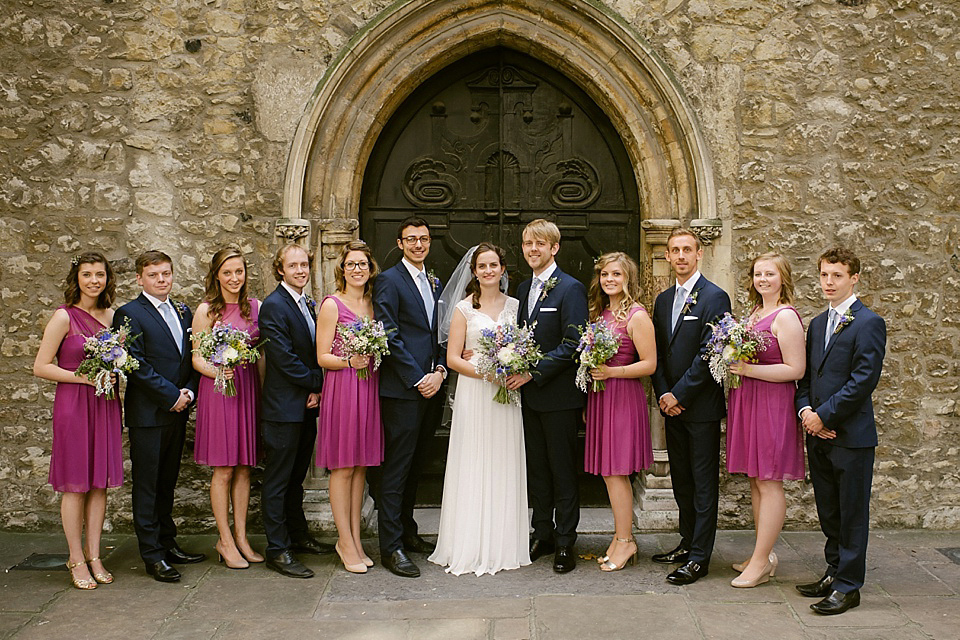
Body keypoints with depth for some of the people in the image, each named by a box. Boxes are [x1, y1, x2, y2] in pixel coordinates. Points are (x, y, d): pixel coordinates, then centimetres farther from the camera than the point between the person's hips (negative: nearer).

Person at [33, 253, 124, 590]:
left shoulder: (111, 315, 9)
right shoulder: (64, 316, -7)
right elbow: (41, 367, -8)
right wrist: (83, 377, -16)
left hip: (105, 404, 5)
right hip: (73, 403, -5)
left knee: (100, 482, 8)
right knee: (75, 484, 1)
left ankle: (94, 555, 17)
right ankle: (77, 560, 12)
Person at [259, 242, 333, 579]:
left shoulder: (309, 304, 13)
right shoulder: (273, 306, -12)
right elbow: (284, 358, -17)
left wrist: (317, 390, -1)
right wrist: (317, 383, -9)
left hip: (308, 405, 8)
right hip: (284, 407, -8)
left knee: (296, 476, 19)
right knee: (277, 481, 0)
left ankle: (298, 535, 30)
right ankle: (278, 550, 5)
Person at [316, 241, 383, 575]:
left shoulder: (373, 303, 13)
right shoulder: (332, 304, -4)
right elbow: (322, 357, -7)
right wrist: (349, 362, -23)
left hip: (369, 388, 6)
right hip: (341, 388, -6)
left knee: (361, 465, 9)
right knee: (342, 467, -1)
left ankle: (355, 539, 17)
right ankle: (346, 541, 8)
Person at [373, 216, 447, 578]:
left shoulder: (434, 283, 18)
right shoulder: (389, 281, -5)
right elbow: (389, 337, -12)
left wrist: (439, 372, 0)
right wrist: (419, 379, -13)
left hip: (432, 387, 7)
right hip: (402, 389, -7)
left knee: (415, 465, 14)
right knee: (397, 467, -4)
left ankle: (407, 532, 26)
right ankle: (391, 547, 1)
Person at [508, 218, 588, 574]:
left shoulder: (570, 288, -10)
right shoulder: (523, 288, 14)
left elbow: (572, 345, -16)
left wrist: (533, 373, -18)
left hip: (559, 394, -7)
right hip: (529, 394, 7)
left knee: (563, 471, 2)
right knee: (536, 468, 14)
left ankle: (565, 542, 12)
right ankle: (543, 534, 25)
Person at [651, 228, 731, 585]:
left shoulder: (715, 297, -9)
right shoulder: (663, 300, 13)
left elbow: (710, 354, -15)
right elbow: (657, 353, 12)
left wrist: (678, 394, -15)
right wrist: (662, 394, -1)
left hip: (701, 405, -7)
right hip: (671, 405, 7)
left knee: (704, 483, 0)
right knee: (681, 479, 15)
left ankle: (699, 557, 5)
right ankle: (688, 543, 27)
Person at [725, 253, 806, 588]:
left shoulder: (786, 317, -12)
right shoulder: (754, 314, 14)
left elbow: (795, 369, -17)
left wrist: (749, 369, -19)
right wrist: (734, 362, 6)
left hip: (772, 404, -9)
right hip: (747, 402, 9)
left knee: (768, 483, -3)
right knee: (755, 480, 13)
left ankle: (760, 561, 3)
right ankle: (764, 555, 22)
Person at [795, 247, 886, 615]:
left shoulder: (869, 323, -9)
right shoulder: (818, 324, 15)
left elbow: (863, 380, -17)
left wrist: (824, 415, -16)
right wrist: (805, 410, -3)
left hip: (851, 435, -7)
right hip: (818, 434, 7)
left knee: (852, 514, 3)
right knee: (828, 512, 16)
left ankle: (848, 586, 11)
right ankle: (834, 573, 29)